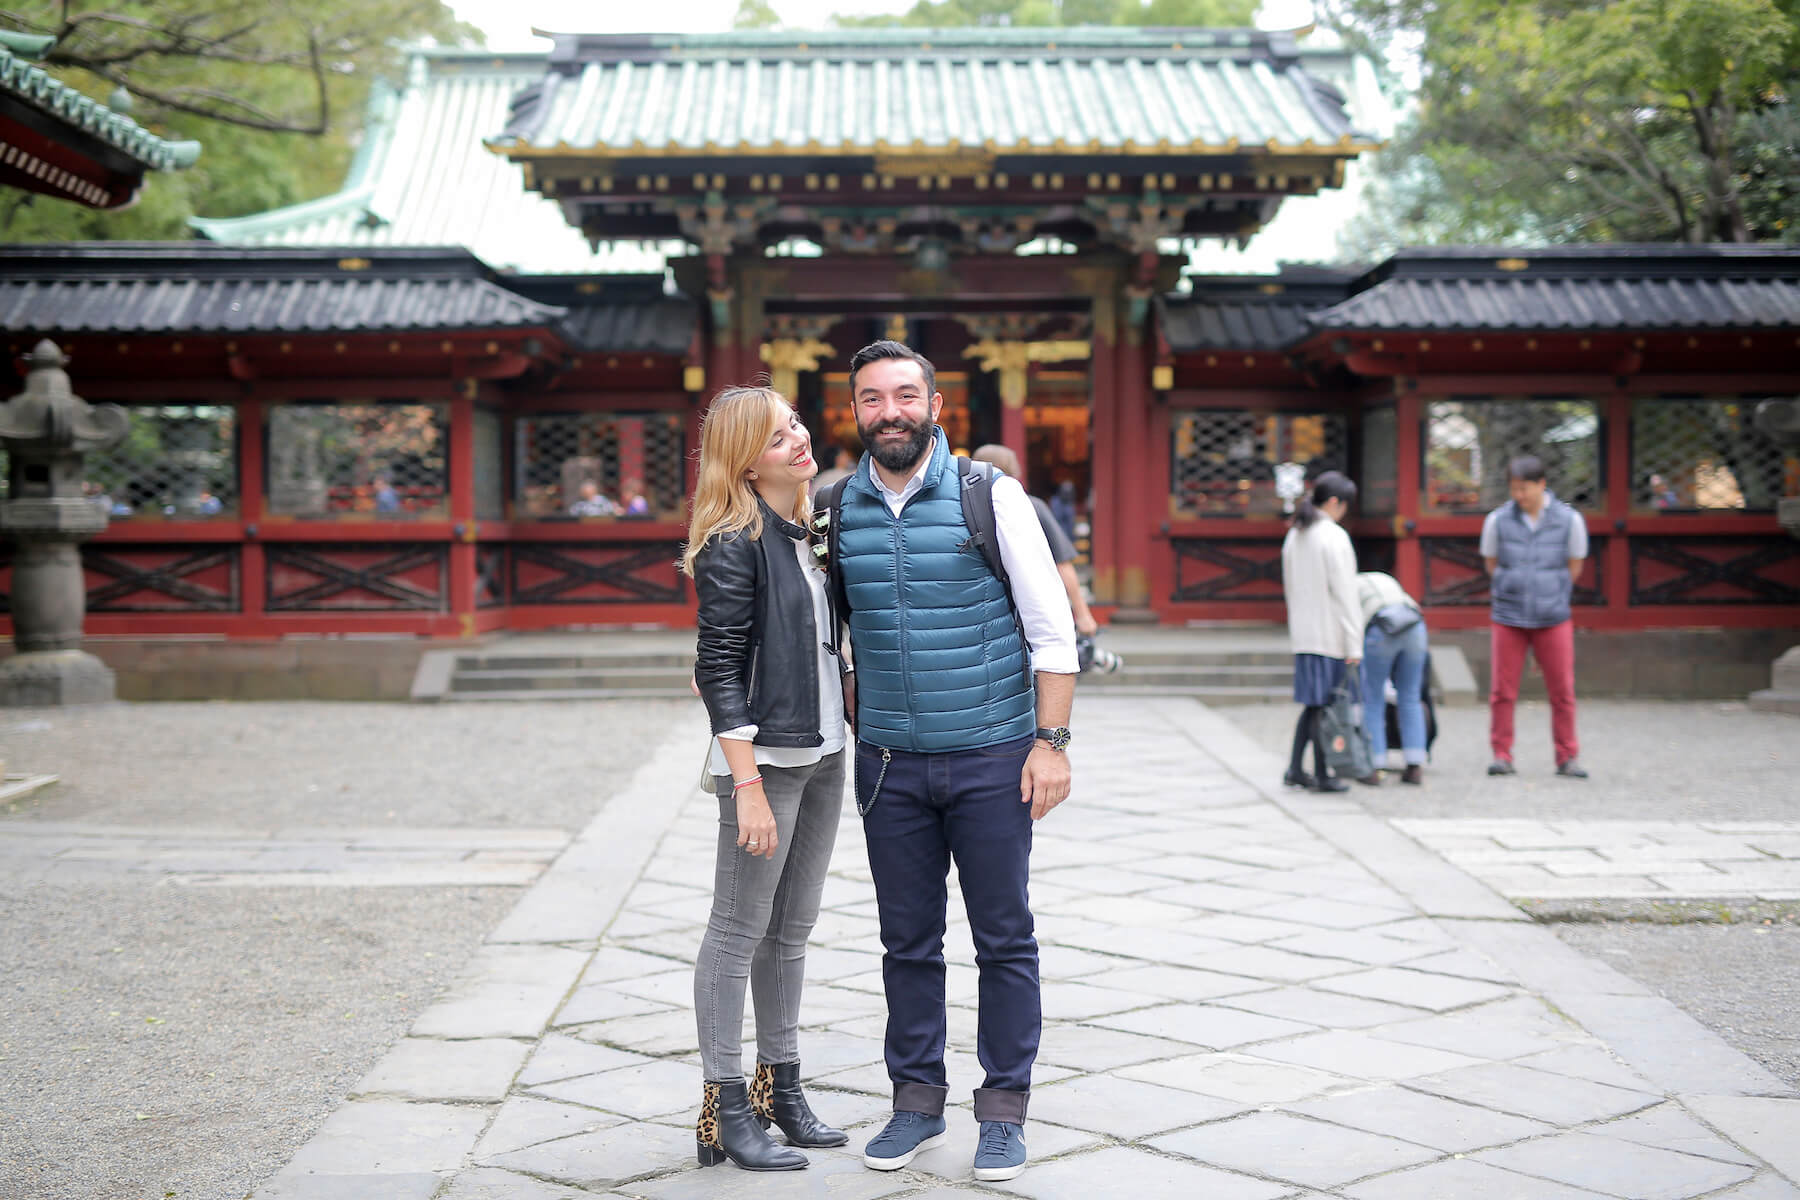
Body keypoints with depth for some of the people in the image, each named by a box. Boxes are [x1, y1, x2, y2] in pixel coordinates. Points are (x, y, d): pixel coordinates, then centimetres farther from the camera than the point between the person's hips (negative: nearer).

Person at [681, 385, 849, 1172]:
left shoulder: (806, 530, 10)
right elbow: (719, 670, -16)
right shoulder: (733, 544, -13)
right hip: (764, 757, -8)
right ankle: (725, 1109, 7)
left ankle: (781, 1089, 25)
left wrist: (856, 729, 16)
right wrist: (748, 787, -20)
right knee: (738, 931, 0)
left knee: (791, 931, 15)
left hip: (822, 755, 8)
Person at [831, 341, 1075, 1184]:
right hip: (890, 765, 3)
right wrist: (857, 725, 7)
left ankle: (1004, 1110, 17)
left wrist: (1051, 741, -9)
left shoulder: (991, 497, -6)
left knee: (1004, 939, 5)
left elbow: (1051, 628, -4)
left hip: (991, 758, -2)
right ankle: (916, 1100, 23)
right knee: (908, 942, 10)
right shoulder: (839, 510, 3)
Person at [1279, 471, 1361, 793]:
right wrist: (1354, 644, -13)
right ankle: (1322, 775, 6)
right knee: (1321, 704, -1)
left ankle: (1295, 769, 13)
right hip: (1329, 633, -7)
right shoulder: (1334, 537, -14)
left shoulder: (1294, 536, 11)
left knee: (1314, 703, 14)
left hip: (1303, 632, 7)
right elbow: (1344, 594, -15)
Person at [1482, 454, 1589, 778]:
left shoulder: (1569, 519, -2)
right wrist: (1512, 591, 11)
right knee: (1503, 690, 0)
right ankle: (1502, 755, 9)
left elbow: (1574, 565, 10)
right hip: (1508, 617, 0)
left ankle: (1567, 757, 12)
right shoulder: (1498, 520, -1)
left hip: (1553, 618, 0)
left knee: (1562, 690, 2)